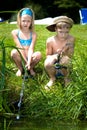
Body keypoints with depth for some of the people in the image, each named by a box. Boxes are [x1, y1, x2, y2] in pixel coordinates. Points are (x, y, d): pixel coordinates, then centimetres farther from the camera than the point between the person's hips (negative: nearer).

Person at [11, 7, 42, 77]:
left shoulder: (33, 34, -6)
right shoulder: (15, 32, -7)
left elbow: (31, 49, -17)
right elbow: (20, 48, -13)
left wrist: (29, 62, -32)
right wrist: (26, 61, -22)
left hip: (29, 57, 0)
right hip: (21, 57, 0)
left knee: (38, 54, -31)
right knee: (14, 52, -33)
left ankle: (31, 68, 2)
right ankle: (20, 68, -2)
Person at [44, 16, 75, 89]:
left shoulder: (71, 39, -16)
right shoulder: (50, 41, -14)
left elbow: (70, 56, -14)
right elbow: (48, 55, -5)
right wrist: (54, 56, -29)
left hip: (65, 66, 0)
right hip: (54, 66, 0)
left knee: (65, 59, -35)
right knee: (48, 63, -35)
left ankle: (66, 78, -1)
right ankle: (52, 79, 2)